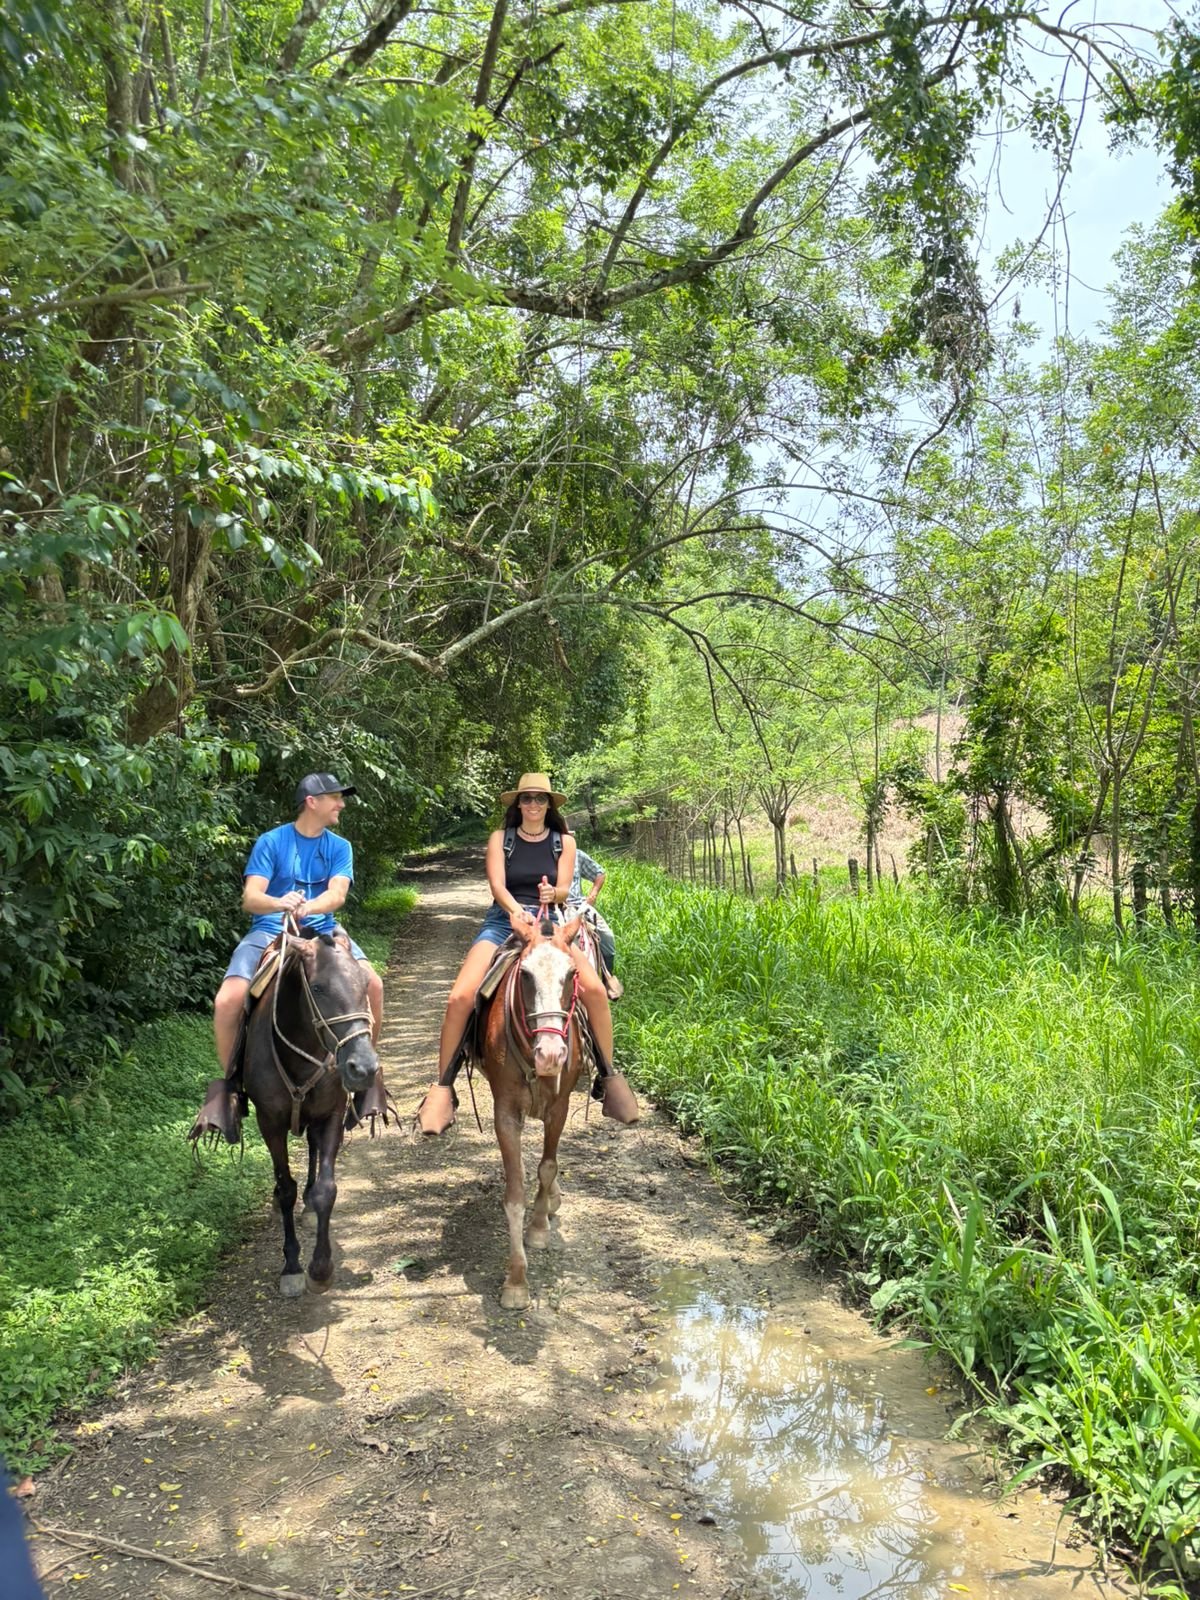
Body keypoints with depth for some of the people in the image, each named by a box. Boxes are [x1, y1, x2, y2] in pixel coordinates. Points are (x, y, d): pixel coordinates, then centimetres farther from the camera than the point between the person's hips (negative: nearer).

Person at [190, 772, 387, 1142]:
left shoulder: (339, 847, 8)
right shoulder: (271, 842, 0)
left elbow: (337, 894, -8)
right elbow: (250, 898, -9)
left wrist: (307, 907, -30)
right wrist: (280, 903, -31)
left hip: (322, 930, 2)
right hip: (270, 931, -2)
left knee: (372, 984, -23)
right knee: (227, 1001, -25)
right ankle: (228, 1082, -1)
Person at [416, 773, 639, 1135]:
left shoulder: (564, 842, 11)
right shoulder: (500, 838, 8)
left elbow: (564, 889, 2)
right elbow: (497, 884, -6)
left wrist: (551, 894, -24)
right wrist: (516, 911, -28)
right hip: (503, 921, 0)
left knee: (595, 989, -24)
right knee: (460, 997, -23)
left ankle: (608, 1077, -5)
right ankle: (443, 1088, -8)